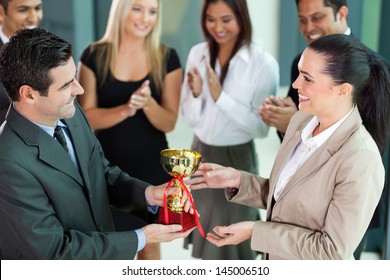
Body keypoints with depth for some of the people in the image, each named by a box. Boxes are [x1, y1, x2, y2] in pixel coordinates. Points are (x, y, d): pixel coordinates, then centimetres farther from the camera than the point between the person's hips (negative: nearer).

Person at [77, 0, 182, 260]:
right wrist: (126, 109, -26)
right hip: (107, 167, 0)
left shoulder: (167, 58, -4)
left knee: (149, 245, 16)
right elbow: (87, 118, -9)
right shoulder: (94, 55, -5)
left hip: (151, 167, 1)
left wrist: (148, 103, -25)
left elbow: (169, 123, -6)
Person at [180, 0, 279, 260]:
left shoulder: (263, 63, -16)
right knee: (207, 240, 17)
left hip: (237, 158, -4)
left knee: (233, 243, 11)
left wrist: (220, 97, -23)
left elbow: (262, 127, -15)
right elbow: (190, 118, 0)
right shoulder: (197, 53, -2)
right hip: (200, 154, 4)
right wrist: (196, 94, -21)